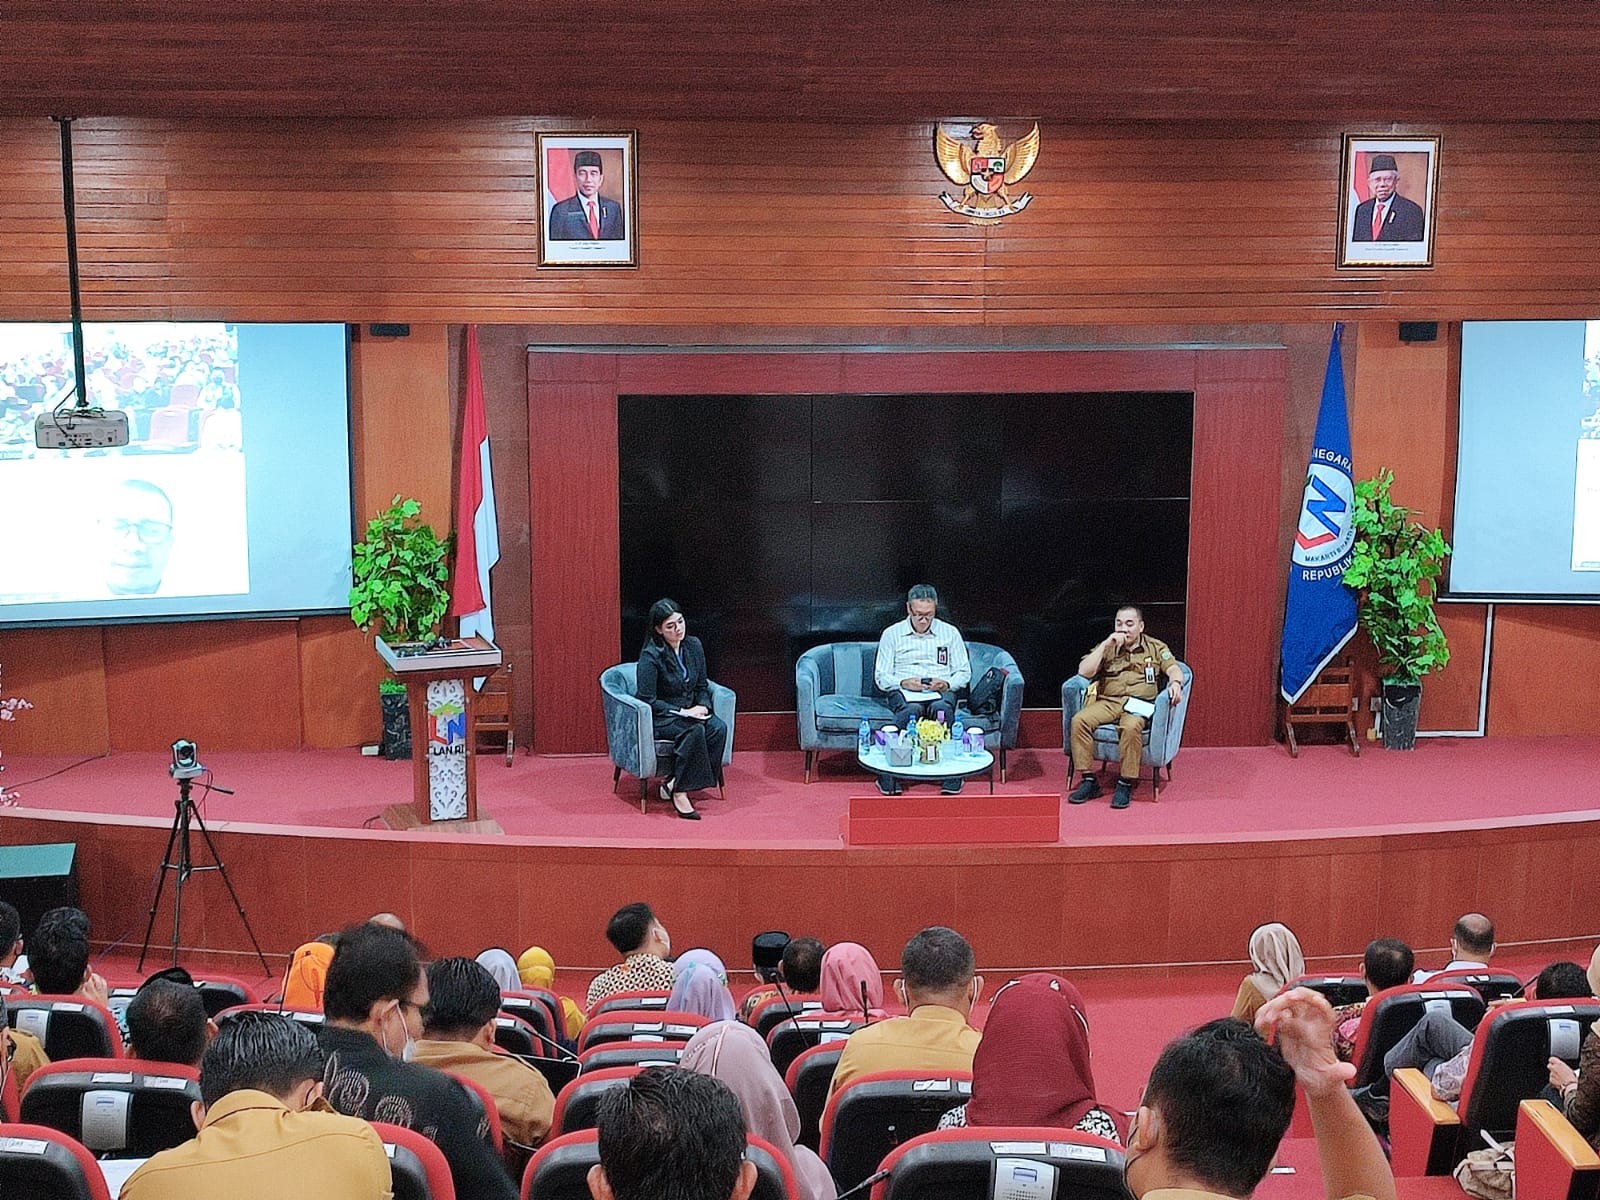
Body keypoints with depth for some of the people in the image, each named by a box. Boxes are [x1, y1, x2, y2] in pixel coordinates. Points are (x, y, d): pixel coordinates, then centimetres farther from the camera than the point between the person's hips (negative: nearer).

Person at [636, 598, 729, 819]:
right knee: (694, 730, -35)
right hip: (659, 718, -6)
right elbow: (648, 701, -16)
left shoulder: (694, 646, 3)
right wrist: (681, 712, -22)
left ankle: (674, 783, -18)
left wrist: (702, 706, -9)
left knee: (719, 728, -24)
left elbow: (702, 686, 12)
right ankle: (679, 792, -26)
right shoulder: (650, 656, -16)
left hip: (690, 712, 6)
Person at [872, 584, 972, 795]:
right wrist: (904, 682, -13)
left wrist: (946, 683, -9)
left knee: (942, 707, -38)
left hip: (940, 691, 1)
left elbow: (964, 673, 13)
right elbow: (881, 677, 7)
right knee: (911, 710, -39)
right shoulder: (892, 634, 10)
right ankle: (889, 778, -36)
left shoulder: (950, 633, 14)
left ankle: (951, 778, -33)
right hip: (903, 691, -1)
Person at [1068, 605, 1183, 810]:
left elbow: (1174, 669, 2)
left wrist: (1175, 683, -22)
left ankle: (1126, 784, -28)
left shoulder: (1156, 648, 16)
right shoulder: (1106, 648, 18)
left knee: (1131, 727, -38)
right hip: (1108, 701, 3)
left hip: (1139, 704, -3)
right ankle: (1089, 780, -22)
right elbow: (1084, 672, 4)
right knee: (1079, 720, -27)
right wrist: (1106, 645, -1)